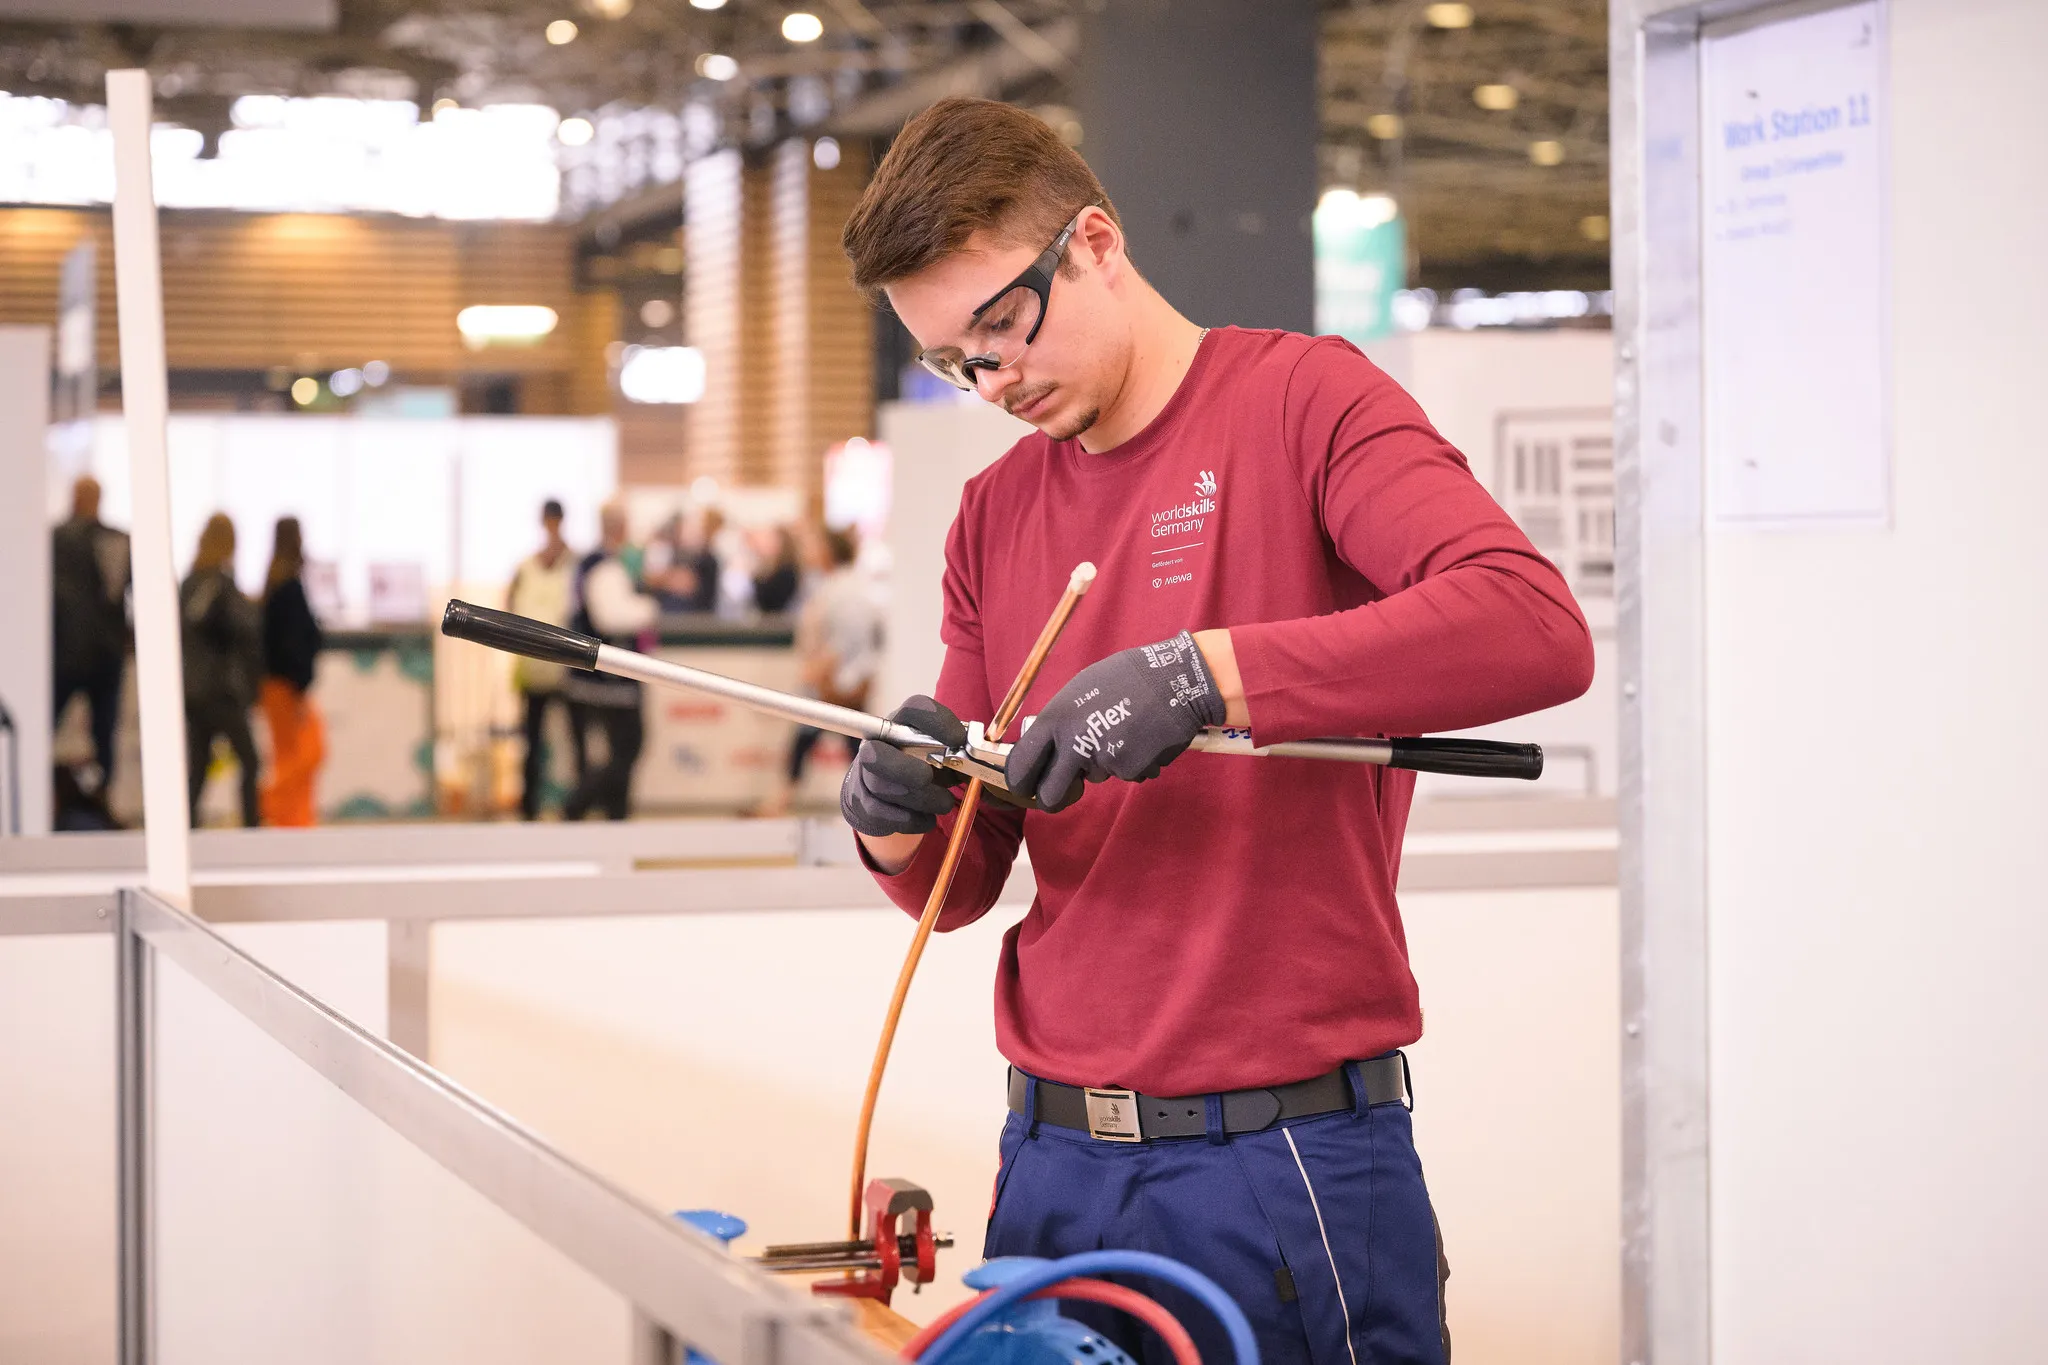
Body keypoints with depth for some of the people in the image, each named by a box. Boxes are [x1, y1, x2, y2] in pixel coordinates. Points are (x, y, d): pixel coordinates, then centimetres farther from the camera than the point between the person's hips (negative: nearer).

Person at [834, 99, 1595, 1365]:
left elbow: (1540, 630, -22)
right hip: (1052, 1162, 5)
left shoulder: (1298, 399, -4)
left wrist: (1203, 675, -26)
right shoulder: (993, 516, 14)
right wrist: (898, 826, -8)